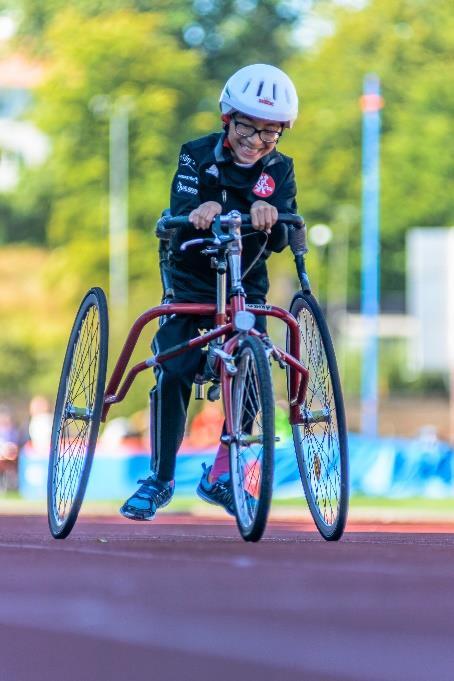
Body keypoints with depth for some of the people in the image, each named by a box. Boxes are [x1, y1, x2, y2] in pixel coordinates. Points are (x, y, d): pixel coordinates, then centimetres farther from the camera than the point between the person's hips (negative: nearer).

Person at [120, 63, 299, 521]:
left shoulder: (280, 170, -5)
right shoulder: (198, 156, -11)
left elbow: (279, 242, -18)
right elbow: (179, 217, -25)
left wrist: (268, 219, -42)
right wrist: (200, 213, -49)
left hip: (246, 288, 2)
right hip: (191, 283, -2)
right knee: (174, 374, -16)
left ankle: (220, 476, 6)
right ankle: (160, 479, 0)